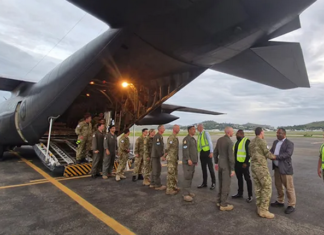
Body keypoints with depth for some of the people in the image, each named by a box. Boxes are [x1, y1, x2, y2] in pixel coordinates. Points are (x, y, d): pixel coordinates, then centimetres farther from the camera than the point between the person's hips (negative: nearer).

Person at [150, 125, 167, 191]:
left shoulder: (160, 136, 14)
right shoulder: (157, 137, -18)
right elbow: (158, 147, -24)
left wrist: (163, 154, 17)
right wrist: (162, 156, -21)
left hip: (157, 156, 10)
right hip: (156, 156, -10)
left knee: (155, 170, 15)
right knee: (157, 170, -5)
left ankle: (153, 184, 23)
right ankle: (158, 185, 2)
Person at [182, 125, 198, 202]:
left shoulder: (193, 139, 16)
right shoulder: (186, 139, -13)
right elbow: (185, 150, -21)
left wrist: (196, 160, 18)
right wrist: (188, 159, -26)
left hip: (193, 162, 9)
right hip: (187, 162, -9)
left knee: (190, 177, 12)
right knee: (187, 177, -6)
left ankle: (188, 192, 23)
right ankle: (186, 195, 0)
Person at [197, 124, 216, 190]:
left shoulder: (206, 133, -8)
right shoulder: (199, 135, 11)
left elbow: (210, 142, -12)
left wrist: (211, 152, -17)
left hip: (207, 152, -6)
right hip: (202, 152, 7)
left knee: (210, 168, 1)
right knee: (203, 168, 12)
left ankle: (213, 183, 13)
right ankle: (204, 183, 22)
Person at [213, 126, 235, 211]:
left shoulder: (219, 139, 5)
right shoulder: (229, 142, -19)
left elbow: (215, 152, 11)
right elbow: (231, 156, -20)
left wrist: (216, 162, 21)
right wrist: (232, 169, -14)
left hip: (220, 164, 8)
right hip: (226, 166, -8)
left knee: (220, 183, 18)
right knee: (226, 185, 2)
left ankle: (219, 201, 29)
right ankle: (223, 205, 12)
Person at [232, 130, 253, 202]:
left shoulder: (246, 141, -11)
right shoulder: (237, 142, 14)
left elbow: (249, 153, -17)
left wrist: (246, 163, -20)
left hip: (244, 164, -8)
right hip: (237, 163, 8)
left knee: (247, 179, 4)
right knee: (239, 179, 16)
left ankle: (250, 195, 15)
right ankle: (240, 193, 29)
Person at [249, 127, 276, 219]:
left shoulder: (251, 142, 13)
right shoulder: (261, 141, -13)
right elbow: (267, 153, -9)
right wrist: (275, 157, 8)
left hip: (253, 166, 8)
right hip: (261, 166, -8)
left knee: (258, 187, 14)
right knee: (267, 187, 0)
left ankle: (259, 208, 20)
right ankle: (263, 211, 3)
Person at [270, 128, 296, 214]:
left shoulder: (289, 143, -11)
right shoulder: (275, 142, 11)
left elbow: (288, 154, -23)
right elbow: (271, 151, 6)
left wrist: (276, 156, -29)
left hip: (285, 168, -7)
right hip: (277, 168, 7)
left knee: (289, 187, 4)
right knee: (278, 185, 17)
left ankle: (291, 205, 17)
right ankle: (280, 201, 32)